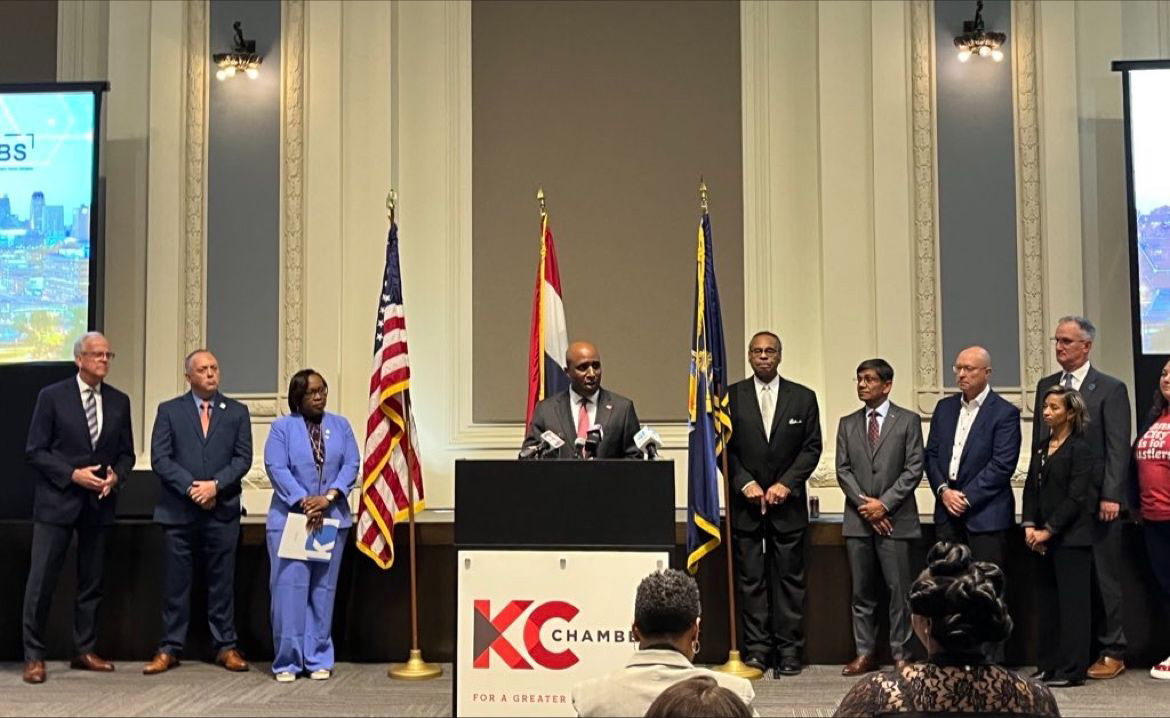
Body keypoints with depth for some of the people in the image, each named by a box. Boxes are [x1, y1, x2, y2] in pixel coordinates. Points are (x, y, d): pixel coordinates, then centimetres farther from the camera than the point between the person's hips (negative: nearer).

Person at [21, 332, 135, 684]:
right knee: (41, 580, -4)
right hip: (57, 501, -4)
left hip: (99, 503, 4)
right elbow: (35, 450, -5)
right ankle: (34, 656, 6)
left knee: (92, 581, 10)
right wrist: (73, 474, -15)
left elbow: (126, 453, 11)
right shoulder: (52, 396, -3)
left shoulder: (119, 401, 8)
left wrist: (116, 476, -9)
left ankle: (85, 650, 21)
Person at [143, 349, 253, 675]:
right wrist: (191, 488, -12)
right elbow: (159, 458, -2)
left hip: (222, 511, 1)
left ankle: (226, 647, 12)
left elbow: (243, 458, 2)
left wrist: (215, 485, -12)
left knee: (222, 582, 5)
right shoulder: (169, 411, 7)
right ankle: (170, 648, 12)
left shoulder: (236, 412, 9)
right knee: (175, 583, 4)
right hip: (178, 511, 0)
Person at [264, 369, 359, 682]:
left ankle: (319, 659, 12)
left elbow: (351, 465, 2)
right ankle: (287, 661, 1)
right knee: (289, 588, -6)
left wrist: (328, 497, -13)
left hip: (331, 520, 2)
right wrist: (304, 502, -16)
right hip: (289, 518, -2)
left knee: (323, 589, 5)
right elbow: (276, 468, -6)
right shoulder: (282, 427, 4)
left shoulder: (340, 426, 11)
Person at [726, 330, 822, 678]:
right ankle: (756, 648, 9)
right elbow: (724, 447, 2)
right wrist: (745, 483, -9)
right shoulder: (731, 396, 4)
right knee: (750, 580, 2)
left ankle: (789, 650, 9)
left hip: (788, 502, 0)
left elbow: (812, 448, 3)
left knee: (789, 579, 3)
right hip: (745, 502, 0)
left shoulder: (803, 397, 6)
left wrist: (786, 484, -8)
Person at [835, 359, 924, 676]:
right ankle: (865, 653, 15)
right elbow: (843, 470, 6)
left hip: (895, 519, -3)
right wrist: (865, 505, -6)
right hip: (858, 520, 3)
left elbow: (914, 469, -4)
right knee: (862, 591, 7)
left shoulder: (908, 421, 3)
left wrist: (884, 503, -12)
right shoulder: (847, 424, 12)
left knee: (899, 589, -1)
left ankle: (901, 655, 8)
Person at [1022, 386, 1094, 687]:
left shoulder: (1080, 448, -7)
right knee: (1048, 603, 10)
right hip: (1041, 539, 7)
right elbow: (1031, 489, 12)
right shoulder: (1041, 449, 15)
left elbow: (1076, 496, -13)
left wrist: (1048, 530, -13)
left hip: (1071, 538, -7)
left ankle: (1071, 670, 3)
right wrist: (1029, 525, -2)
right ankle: (1048, 666, 16)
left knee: (1071, 603, -2)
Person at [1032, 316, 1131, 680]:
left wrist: (1110, 496, -14)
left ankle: (1111, 652, 14)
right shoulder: (1045, 386, 13)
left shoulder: (1110, 389, -2)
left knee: (1103, 578, 4)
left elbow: (1117, 448, -7)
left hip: (1096, 501, -4)